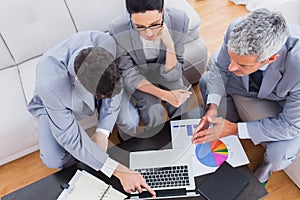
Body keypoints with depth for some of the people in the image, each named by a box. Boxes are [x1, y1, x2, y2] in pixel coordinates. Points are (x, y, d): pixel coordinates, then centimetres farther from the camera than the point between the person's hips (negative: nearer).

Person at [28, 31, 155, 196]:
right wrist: (118, 170, -36)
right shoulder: (50, 82, -44)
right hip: (54, 102, -2)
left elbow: (115, 90, -17)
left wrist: (102, 132, -22)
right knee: (55, 161, -16)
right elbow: (69, 138, -33)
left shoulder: (107, 44, -37)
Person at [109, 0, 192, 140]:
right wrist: (163, 94, -32)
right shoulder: (118, 31, -30)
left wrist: (170, 46, -40)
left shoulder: (179, 21, -27)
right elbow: (129, 74, -18)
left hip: (164, 71, 2)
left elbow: (172, 75, -21)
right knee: (153, 112, -24)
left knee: (181, 105, -19)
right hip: (138, 76, -2)